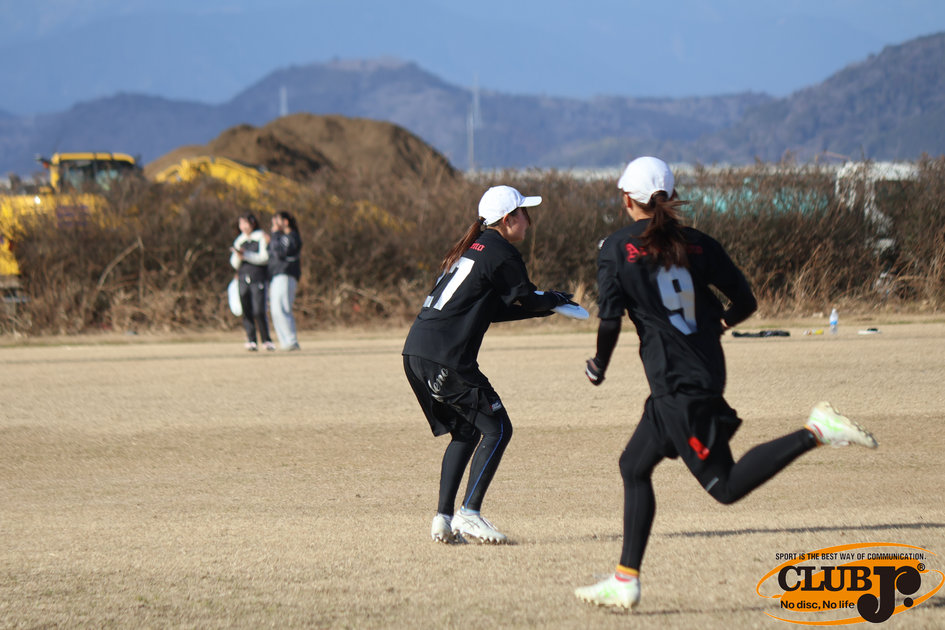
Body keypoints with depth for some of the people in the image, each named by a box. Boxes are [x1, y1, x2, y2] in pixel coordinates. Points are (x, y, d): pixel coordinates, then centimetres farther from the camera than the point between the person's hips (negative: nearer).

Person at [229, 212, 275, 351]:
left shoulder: (262, 238, 3)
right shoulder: (239, 241, 17)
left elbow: (264, 258, -7)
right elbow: (234, 264, 14)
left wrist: (246, 255, -11)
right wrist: (238, 256, -7)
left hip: (258, 278, -5)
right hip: (243, 279, 5)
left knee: (258, 311, -13)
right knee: (247, 312, -2)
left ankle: (266, 340, -1)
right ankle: (251, 341, 1)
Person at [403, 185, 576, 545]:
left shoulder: (471, 249, 22)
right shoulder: (502, 255, -5)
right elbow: (527, 300, 5)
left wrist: (542, 307, 27)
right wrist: (555, 300, 26)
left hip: (415, 353, 9)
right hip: (445, 357, -9)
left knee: (465, 431, 20)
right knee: (496, 429, -2)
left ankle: (443, 519, 14)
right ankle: (469, 514, -9)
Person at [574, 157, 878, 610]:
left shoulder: (618, 248, -4)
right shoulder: (697, 245, 8)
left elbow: (610, 319, -10)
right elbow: (745, 301, 7)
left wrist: (599, 365, 8)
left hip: (676, 382, -7)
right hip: (707, 372, 7)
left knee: (724, 485, -6)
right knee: (634, 466, 17)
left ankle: (816, 432, -21)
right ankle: (626, 582, 16)